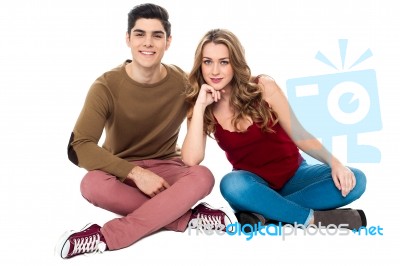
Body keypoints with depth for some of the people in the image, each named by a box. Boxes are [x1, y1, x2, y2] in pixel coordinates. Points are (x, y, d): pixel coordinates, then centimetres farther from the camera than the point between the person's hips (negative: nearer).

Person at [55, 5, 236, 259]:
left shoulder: (184, 83, -9)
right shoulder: (107, 86, -16)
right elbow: (78, 147, -25)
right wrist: (135, 173, -32)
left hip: (166, 169, 2)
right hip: (120, 171, -1)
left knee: (203, 177, -31)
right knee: (92, 184, -35)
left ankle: (107, 237, -31)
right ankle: (187, 216, -24)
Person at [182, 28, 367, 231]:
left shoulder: (263, 87, -11)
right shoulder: (202, 109, -7)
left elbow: (300, 136, -7)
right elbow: (191, 160, -22)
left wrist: (334, 163, -22)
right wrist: (200, 106, -24)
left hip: (293, 175, 1)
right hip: (254, 185, -1)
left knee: (354, 180, -24)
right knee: (232, 184, -37)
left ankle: (264, 214, -27)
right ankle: (315, 219, -25)